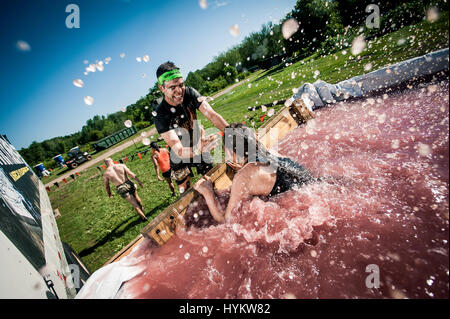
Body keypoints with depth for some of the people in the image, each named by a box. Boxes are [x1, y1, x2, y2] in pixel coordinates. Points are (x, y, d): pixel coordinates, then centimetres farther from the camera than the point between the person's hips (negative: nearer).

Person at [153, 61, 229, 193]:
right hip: (180, 158, -3)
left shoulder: (190, 93, -18)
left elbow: (212, 115, -29)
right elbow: (179, 150, -38)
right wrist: (199, 150, -58)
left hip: (199, 147, 3)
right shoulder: (160, 115, -29)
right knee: (186, 191, 6)